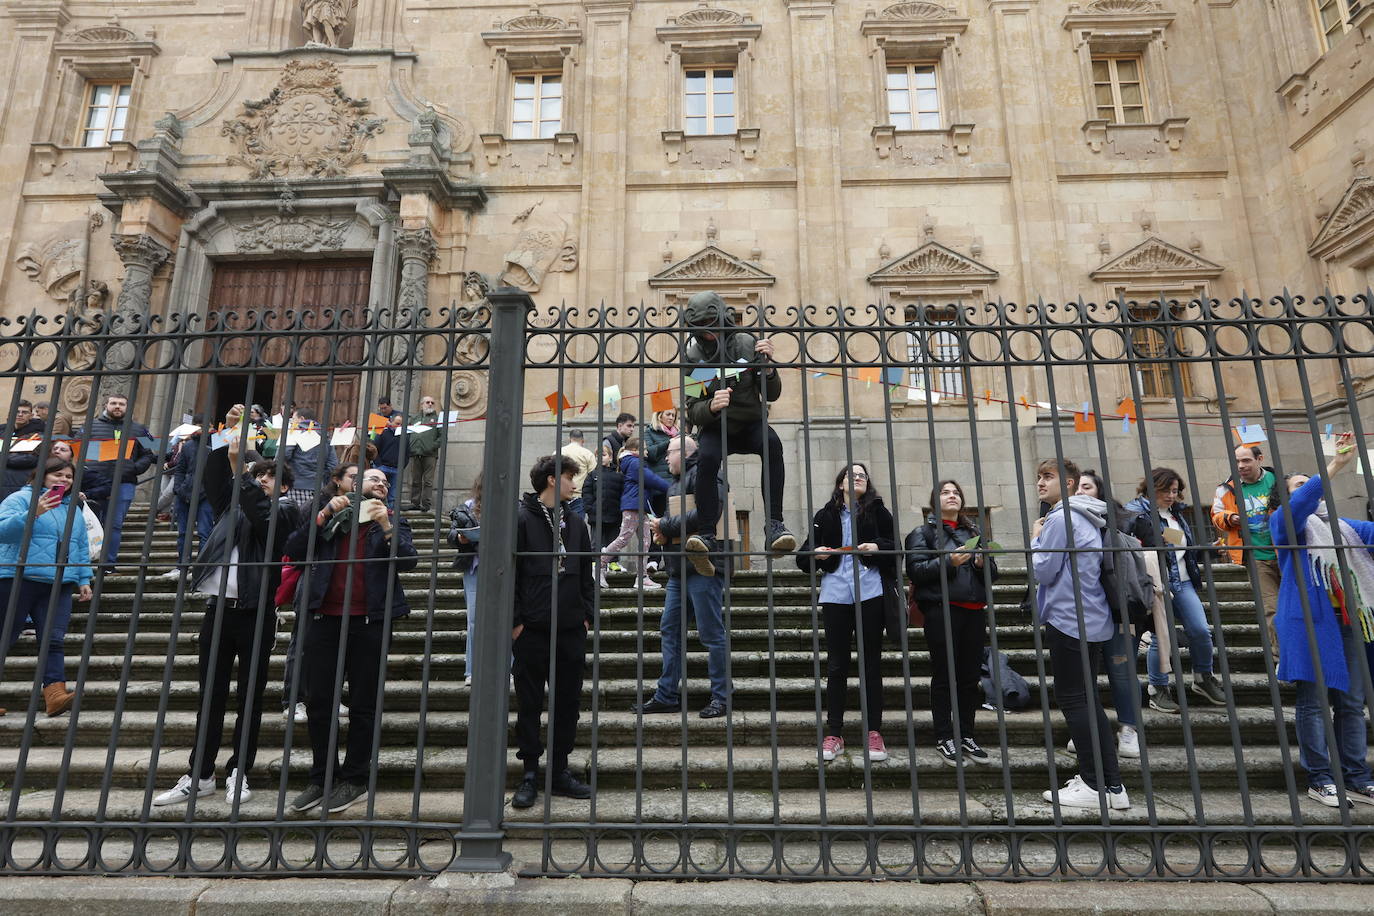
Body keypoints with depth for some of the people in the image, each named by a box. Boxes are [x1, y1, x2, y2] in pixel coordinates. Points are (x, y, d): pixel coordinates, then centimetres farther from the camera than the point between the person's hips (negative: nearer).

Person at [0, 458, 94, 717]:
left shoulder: (73, 508, 19)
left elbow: (82, 548, 21)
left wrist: (84, 580, 14)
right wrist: (33, 513, -24)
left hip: (59, 585, 4)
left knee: (53, 640, -6)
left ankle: (55, 693, -14)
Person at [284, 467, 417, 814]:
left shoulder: (393, 522, 11)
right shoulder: (330, 516, 14)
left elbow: (408, 560, -4)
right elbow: (294, 551, 3)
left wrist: (386, 526, -14)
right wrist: (323, 515, -6)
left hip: (369, 622, -2)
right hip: (324, 618, 2)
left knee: (363, 705, 3)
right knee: (318, 703, 7)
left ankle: (354, 780, 15)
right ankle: (321, 779, 21)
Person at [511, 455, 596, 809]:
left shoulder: (576, 523, 13)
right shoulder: (521, 519, -4)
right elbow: (508, 573, -7)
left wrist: (588, 615, 8)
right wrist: (515, 619, -10)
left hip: (571, 630, 5)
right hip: (531, 630, -5)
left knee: (567, 702, 10)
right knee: (529, 703, 5)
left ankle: (560, 770, 22)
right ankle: (530, 774, 17)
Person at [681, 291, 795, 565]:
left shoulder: (747, 344, -7)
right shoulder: (693, 356, -8)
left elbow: (772, 395, -5)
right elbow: (693, 413, -14)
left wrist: (767, 365, -24)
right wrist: (711, 407, -37)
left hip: (750, 423, 1)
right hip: (715, 428, -1)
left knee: (772, 444, -32)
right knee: (706, 458, -33)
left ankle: (774, 524, -31)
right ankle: (706, 534, -26)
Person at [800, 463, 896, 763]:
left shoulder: (878, 511, 10)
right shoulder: (825, 516, 12)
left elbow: (896, 546, 6)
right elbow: (804, 558, 11)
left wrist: (878, 547, -13)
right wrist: (815, 554, -11)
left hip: (870, 591, 0)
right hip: (836, 592, 1)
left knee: (871, 664, 4)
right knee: (836, 665, 4)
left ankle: (874, 733, 13)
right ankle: (834, 734, 11)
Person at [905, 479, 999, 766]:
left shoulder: (975, 531, 18)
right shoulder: (924, 532, 4)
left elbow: (992, 574, 17)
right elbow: (915, 570, -8)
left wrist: (983, 563, -5)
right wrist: (948, 561, -18)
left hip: (975, 611, 5)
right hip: (942, 611, -4)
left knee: (970, 677, 8)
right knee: (943, 676, 1)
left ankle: (966, 736, 18)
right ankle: (945, 738, 10)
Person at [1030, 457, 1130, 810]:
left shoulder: (1060, 517, -14)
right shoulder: (1084, 517, 16)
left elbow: (1043, 570, -15)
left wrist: (1035, 539, -1)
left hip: (1069, 621, -10)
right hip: (1093, 621, 10)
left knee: (1073, 699, -2)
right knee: (1087, 699, 15)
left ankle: (1096, 786, 3)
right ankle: (1110, 784, 19)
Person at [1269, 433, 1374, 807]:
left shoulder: (1342, 525, 22)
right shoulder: (1285, 523, 3)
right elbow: (1298, 506, -18)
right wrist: (1334, 466, -26)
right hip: (1309, 620, -6)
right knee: (1314, 701, -3)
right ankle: (1319, 779, 3)